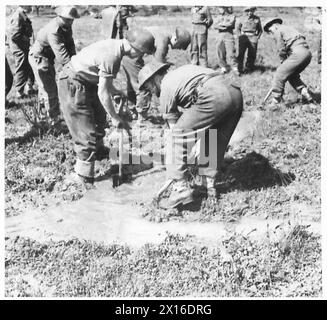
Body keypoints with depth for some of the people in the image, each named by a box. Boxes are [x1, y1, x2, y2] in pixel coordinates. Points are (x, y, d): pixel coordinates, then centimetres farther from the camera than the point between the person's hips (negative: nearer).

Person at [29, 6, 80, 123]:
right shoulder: (53, 31, -35)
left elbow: (70, 44, -7)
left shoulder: (66, 26, -6)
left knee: (45, 86, 25)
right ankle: (54, 118, 5)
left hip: (48, 57, 10)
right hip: (39, 57, -10)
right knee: (50, 89, -6)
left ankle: (43, 111, 44)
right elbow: (61, 53, -42)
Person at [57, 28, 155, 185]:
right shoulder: (112, 56, -28)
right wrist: (115, 118, -15)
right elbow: (102, 93, -24)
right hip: (72, 84, -10)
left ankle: (99, 151, 49)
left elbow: (105, 80, 12)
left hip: (85, 81, 10)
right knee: (86, 131, -6)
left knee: (99, 118, 25)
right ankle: (84, 177, 6)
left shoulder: (115, 45, 1)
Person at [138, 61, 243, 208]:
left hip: (214, 97, -8)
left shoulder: (166, 88, 11)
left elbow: (174, 127, 14)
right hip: (236, 92, 8)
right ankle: (209, 183, 27)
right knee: (217, 142, 23)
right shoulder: (182, 71, 34)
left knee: (180, 133, 2)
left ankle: (180, 188, 0)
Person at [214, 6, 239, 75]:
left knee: (231, 53, -11)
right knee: (220, 53, 0)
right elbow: (215, 26, 7)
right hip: (220, 36, 5)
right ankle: (223, 68, 10)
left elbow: (230, 23, -15)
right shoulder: (219, 16, 18)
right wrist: (221, 27, -13)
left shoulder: (232, 16, 4)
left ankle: (235, 68, -5)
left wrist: (221, 24, -4)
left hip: (229, 36, -4)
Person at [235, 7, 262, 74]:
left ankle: (249, 68, 11)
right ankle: (240, 69, -4)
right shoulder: (242, 19, 7)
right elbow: (237, 28, 13)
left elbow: (260, 30, 18)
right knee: (241, 54, -9)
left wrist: (258, 37, 5)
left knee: (252, 55, -1)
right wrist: (240, 36, 1)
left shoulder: (257, 19, 10)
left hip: (253, 38, 1)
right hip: (244, 37, -1)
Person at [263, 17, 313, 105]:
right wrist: (285, 63, 26)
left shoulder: (277, 31, 4)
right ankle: (305, 94, 14)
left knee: (280, 75, -3)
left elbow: (281, 50, 0)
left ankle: (275, 101, -1)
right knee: (292, 75, 25)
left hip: (298, 53, -9)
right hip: (308, 52, 9)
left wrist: (283, 61, 16)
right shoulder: (288, 28, 31)